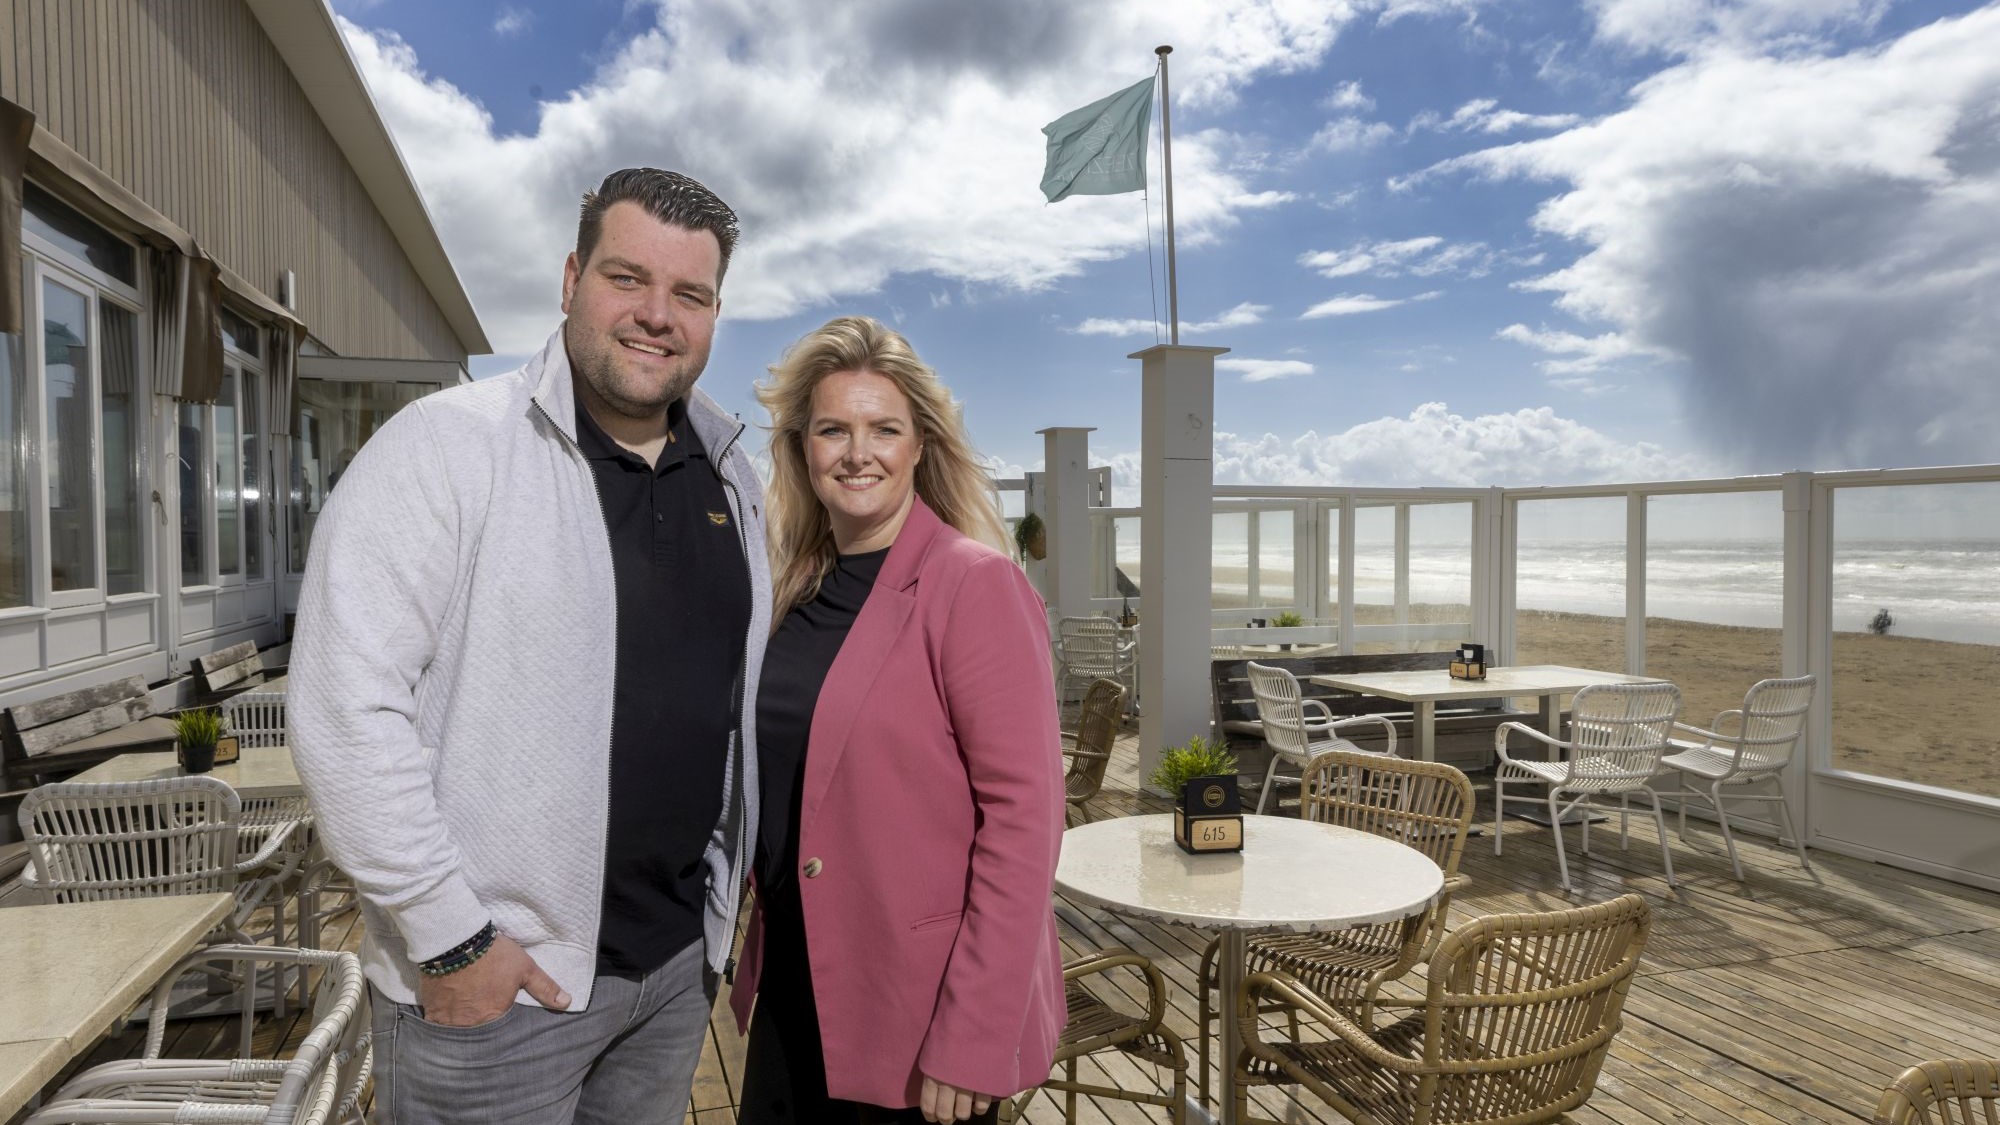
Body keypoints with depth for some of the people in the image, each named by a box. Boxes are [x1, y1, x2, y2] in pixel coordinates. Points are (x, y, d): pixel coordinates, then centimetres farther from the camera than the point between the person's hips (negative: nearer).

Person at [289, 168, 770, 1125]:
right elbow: (347, 707, -18)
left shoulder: (732, 475, 6)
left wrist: (725, 898, 11)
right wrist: (448, 938, -16)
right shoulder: (451, 446, -13)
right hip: (493, 978, -5)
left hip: (682, 958, 6)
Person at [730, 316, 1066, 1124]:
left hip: (918, 1010, -6)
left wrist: (973, 1039, -20)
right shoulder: (796, 590, 4)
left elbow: (1023, 816, -19)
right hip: (793, 993, 6)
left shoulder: (973, 584, -16)